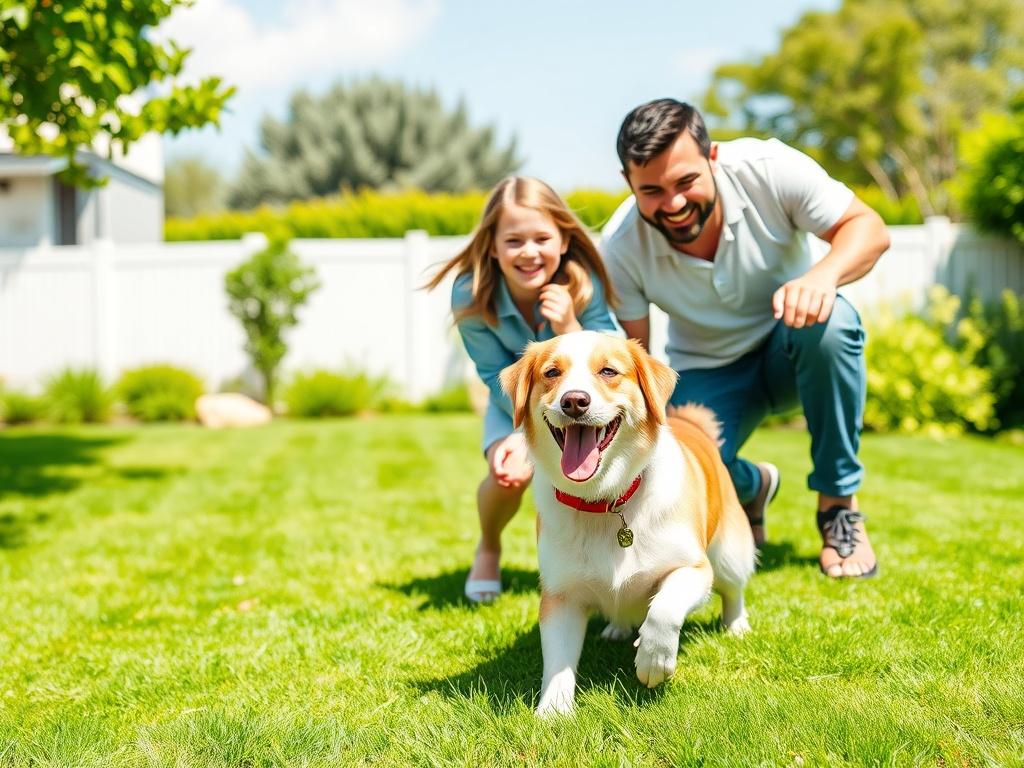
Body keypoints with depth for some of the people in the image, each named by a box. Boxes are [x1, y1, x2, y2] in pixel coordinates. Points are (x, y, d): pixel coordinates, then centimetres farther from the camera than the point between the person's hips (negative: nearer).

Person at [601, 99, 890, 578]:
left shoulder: (766, 169, -25)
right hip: (707, 373, 1)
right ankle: (752, 486, 15)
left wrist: (823, 274, -42)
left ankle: (838, 503, -16)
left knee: (830, 323, -37)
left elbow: (869, 228, -20)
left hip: (794, 346, 0)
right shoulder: (620, 247, -21)